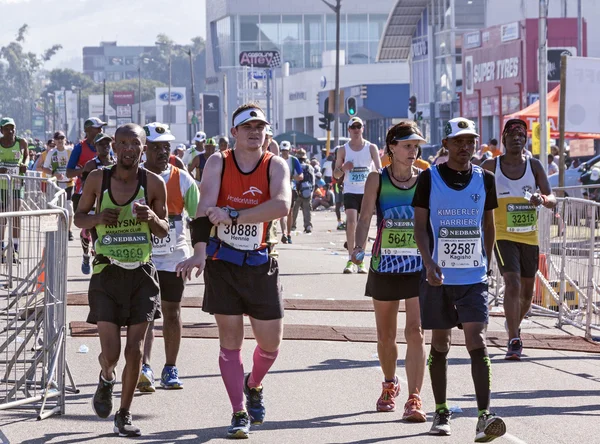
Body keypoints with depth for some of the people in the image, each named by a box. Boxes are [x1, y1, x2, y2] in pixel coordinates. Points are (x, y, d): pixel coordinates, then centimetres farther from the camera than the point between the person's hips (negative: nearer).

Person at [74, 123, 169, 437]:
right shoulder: (98, 179, -3)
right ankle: (106, 378, 29)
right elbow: (79, 217, 9)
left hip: (142, 274, 1)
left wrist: (153, 218, -16)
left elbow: (164, 231, 7)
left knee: (135, 350, -1)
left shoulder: (154, 184, -3)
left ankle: (124, 415, 15)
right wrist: (98, 218, -14)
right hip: (107, 273, -1)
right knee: (111, 352, -7)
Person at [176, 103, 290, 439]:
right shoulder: (218, 162, -3)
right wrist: (200, 252, -32)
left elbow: (282, 205, -23)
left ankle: (254, 386, 37)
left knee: (271, 341, 5)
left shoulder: (275, 166, -4)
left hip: (260, 264, 1)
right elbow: (206, 207, -17)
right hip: (222, 262, -1)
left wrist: (234, 215, -30)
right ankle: (240, 414, 8)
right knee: (230, 339, 0)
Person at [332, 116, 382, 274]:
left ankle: (360, 261, 17)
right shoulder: (343, 150, 4)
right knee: (351, 222, -17)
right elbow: (336, 175, 7)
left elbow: (379, 169, -3)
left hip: (367, 191, 1)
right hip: (350, 191, -1)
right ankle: (350, 260, -16)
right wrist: (343, 168, -13)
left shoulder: (371, 148, 2)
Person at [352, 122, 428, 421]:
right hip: (384, 264, 1)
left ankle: (414, 399, -15)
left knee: (415, 332, -13)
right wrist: (359, 248, -25)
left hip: (419, 265, -1)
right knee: (385, 335, 14)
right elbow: (365, 218, -8)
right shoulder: (377, 179, -1)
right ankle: (390, 385, 39)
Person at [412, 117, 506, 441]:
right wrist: (429, 263, -18)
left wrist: (486, 264, 13)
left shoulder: (484, 179, 5)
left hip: (473, 277, 1)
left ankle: (484, 415, -16)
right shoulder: (430, 178, -2)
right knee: (440, 344, 9)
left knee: (477, 341, -11)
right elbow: (420, 225, -4)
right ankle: (441, 412, 19)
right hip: (438, 276, -1)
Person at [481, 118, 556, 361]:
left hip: (529, 238, 4)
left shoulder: (534, 166, 2)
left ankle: (515, 326, 40)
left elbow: (552, 199, -3)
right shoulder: (491, 166, -2)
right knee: (513, 284, -21)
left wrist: (542, 199, -25)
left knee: (527, 292, 13)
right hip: (504, 236, -3)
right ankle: (514, 341, -21)